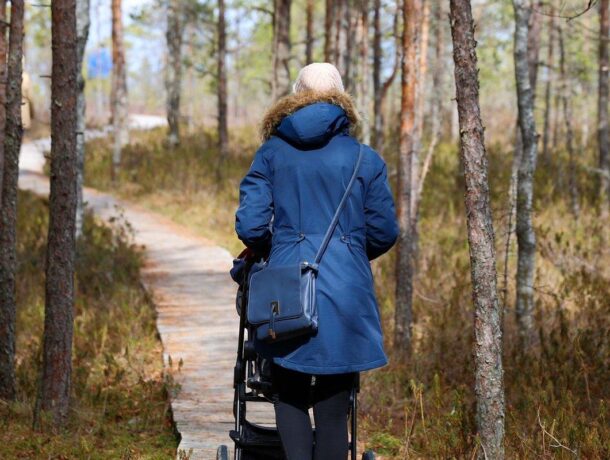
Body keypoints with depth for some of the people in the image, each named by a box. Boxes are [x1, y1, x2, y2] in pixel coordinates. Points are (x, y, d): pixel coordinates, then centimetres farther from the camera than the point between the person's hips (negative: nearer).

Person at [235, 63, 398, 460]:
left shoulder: (272, 153, 6)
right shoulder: (365, 159, 5)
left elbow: (250, 226, 0)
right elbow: (384, 233, 6)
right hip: (345, 292, 0)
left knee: (290, 395, 11)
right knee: (334, 404, 8)